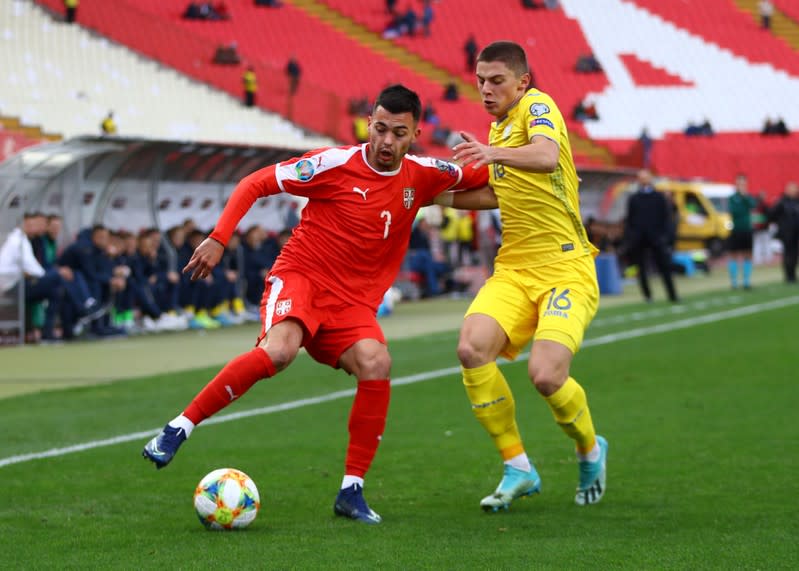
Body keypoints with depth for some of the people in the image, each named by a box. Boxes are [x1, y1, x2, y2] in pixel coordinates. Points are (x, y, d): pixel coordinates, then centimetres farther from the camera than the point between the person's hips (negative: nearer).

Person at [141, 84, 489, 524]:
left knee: (376, 364, -27)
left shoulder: (423, 176, 4)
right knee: (279, 349, -35)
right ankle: (177, 429, -25)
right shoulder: (335, 164, -8)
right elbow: (256, 183, -4)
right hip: (300, 276, -4)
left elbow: (478, 178, 24)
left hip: (353, 302, 4)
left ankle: (351, 492, -16)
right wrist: (219, 238, -12)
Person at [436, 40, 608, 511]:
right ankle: (518, 468, -6)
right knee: (472, 348, -21)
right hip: (514, 270, 7)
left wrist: (493, 153, -49)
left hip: (566, 269, -7)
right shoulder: (500, 125, 17)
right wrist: (438, 196, 24)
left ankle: (591, 450, 10)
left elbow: (547, 157, -32)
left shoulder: (537, 105, -8)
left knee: (546, 374, -24)